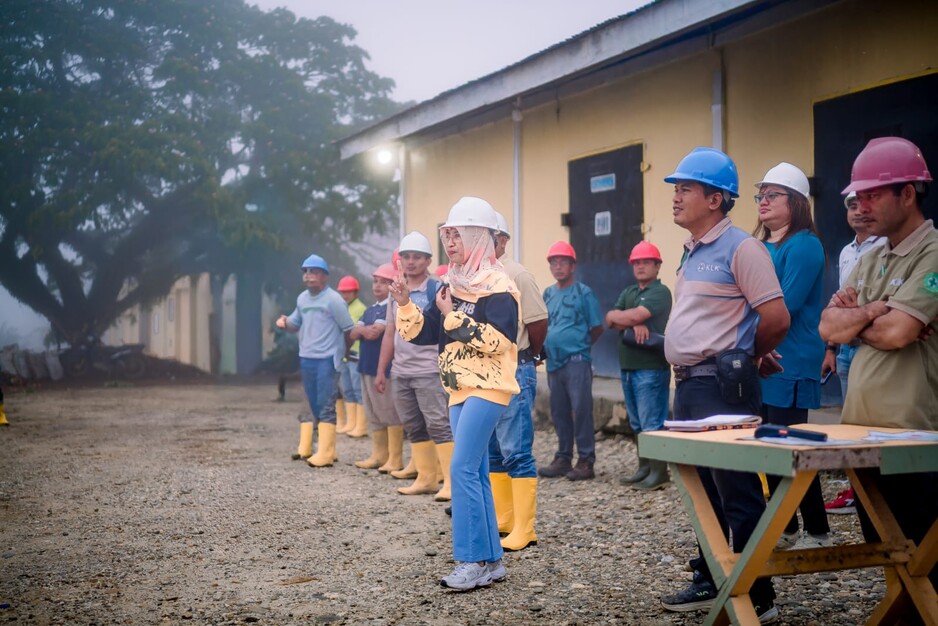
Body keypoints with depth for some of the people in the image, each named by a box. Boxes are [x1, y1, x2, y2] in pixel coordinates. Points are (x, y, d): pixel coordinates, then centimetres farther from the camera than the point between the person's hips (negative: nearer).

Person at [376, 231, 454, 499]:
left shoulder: (437, 290, -6)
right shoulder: (396, 294, 14)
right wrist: (381, 371, 16)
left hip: (429, 371, -7)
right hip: (400, 373, 7)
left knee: (438, 424, -9)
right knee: (414, 427, 10)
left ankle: (451, 481, -7)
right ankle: (426, 478, 17)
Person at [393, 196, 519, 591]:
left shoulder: (497, 285, -10)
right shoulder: (452, 286, 14)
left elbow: (498, 339, -22)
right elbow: (424, 333, 13)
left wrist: (453, 316, -18)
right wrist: (405, 305, -3)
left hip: (487, 388, -8)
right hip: (458, 390, 9)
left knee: (463, 470, -14)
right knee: (476, 474, 9)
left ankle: (472, 561, -10)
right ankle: (491, 561, 15)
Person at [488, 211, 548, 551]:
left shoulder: (516, 275, -10)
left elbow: (538, 323, -8)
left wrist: (523, 359, 3)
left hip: (512, 374, -8)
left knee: (515, 453, -7)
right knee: (492, 453, 12)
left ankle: (524, 530, -4)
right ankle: (502, 520, 22)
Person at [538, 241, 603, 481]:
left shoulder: (584, 293, -3)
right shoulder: (548, 294, 13)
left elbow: (597, 328, -1)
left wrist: (578, 345, 5)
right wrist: (547, 347, 10)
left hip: (577, 362, -6)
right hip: (553, 362, 6)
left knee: (581, 411, -6)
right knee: (559, 413, 10)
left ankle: (586, 461, -1)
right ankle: (563, 458, 19)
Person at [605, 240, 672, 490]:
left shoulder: (660, 292, -6)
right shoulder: (628, 292, 18)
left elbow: (636, 315, -19)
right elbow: (611, 321, 4)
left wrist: (617, 316, 0)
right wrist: (634, 324, -13)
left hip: (651, 368, -8)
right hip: (628, 366, 8)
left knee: (652, 423, -7)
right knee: (637, 423, 12)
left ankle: (659, 472, -4)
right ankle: (644, 468, 19)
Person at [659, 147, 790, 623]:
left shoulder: (740, 248, -13)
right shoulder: (691, 253, 15)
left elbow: (776, 318, -16)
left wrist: (743, 357, -1)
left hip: (723, 386, -9)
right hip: (689, 385, 10)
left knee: (738, 493, -4)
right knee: (702, 491, 16)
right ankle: (709, 582, 27)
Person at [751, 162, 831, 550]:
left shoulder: (804, 245, -9)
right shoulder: (761, 245, 16)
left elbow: (785, 304, -18)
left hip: (789, 367, -8)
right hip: (760, 365, 8)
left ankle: (818, 533, 5)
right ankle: (784, 529, 22)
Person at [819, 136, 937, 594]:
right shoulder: (870, 261, 16)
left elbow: (897, 332, -20)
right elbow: (828, 327, 7)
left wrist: (854, 319, -1)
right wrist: (873, 310, -10)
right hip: (863, 431, 8)